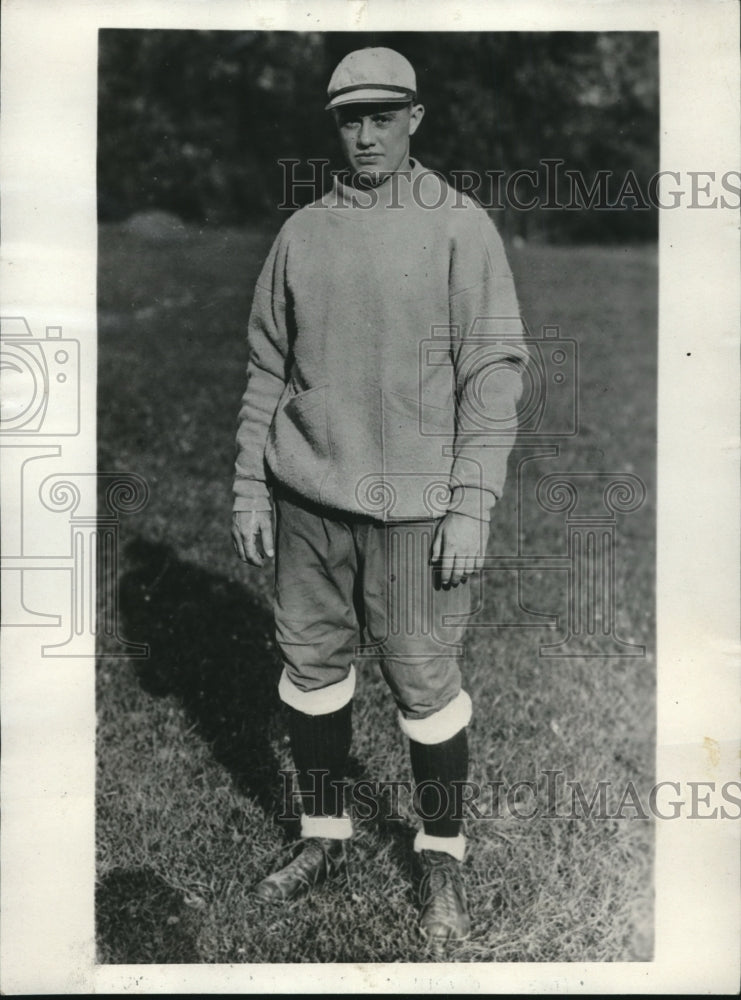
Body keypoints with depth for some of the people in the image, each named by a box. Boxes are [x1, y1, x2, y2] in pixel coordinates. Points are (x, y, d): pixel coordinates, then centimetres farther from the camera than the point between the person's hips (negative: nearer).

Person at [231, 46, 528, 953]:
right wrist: (249, 486, 7)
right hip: (307, 497, 4)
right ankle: (323, 837, 29)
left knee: (424, 682, 2)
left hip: (413, 504, -4)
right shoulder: (301, 232, 9)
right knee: (311, 665, 11)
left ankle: (442, 856, 22)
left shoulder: (460, 227, -2)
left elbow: (495, 369, -5)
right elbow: (267, 367, 12)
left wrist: (471, 506, -11)